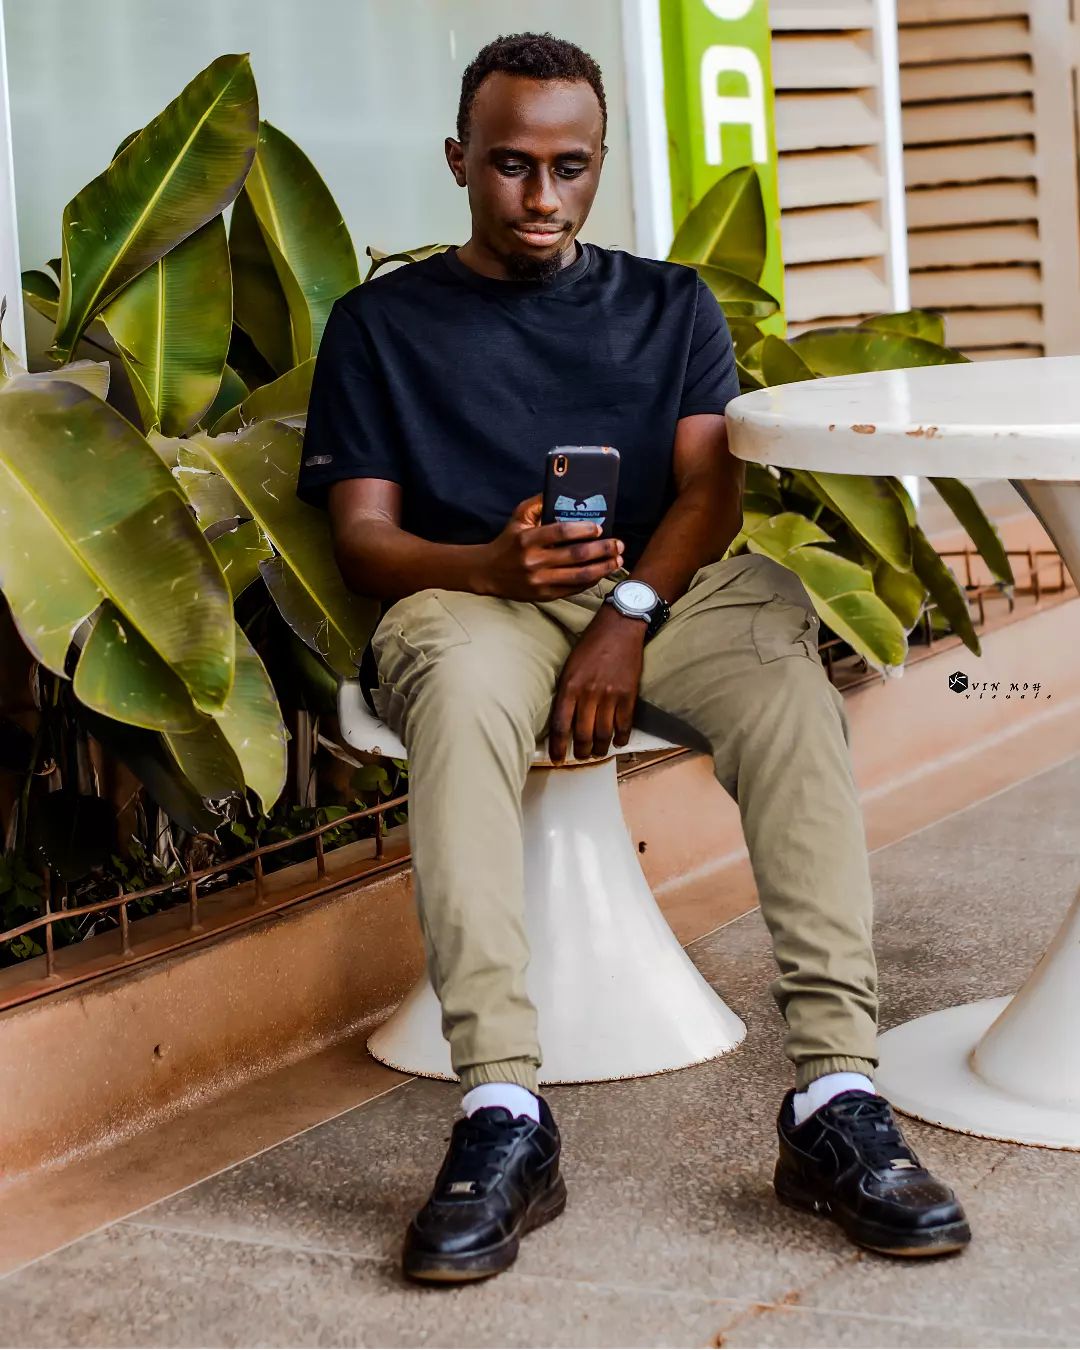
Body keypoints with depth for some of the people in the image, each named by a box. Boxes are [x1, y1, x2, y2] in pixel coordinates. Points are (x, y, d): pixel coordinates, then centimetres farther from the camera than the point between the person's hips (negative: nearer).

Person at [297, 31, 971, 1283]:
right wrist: (491, 566, -17)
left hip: (663, 594, 2)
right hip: (472, 600, -1)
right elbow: (362, 538, 7)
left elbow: (711, 484, 7)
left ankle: (834, 1095, -39)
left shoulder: (669, 305, 23)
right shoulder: (381, 322, 18)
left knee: (779, 643, -33)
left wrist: (629, 612, -15)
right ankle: (500, 1111, -43)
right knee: (459, 680, -38)